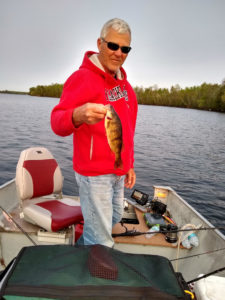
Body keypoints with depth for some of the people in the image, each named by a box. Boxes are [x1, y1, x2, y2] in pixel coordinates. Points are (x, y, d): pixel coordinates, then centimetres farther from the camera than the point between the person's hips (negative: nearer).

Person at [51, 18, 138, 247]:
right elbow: (57, 121, -24)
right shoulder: (82, 77, -13)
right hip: (95, 173, -8)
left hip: (118, 172, 8)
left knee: (114, 218, 24)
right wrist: (78, 116, -46)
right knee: (101, 244, 0)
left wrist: (129, 165, 16)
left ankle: (84, 245, 47)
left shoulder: (124, 84, 11)